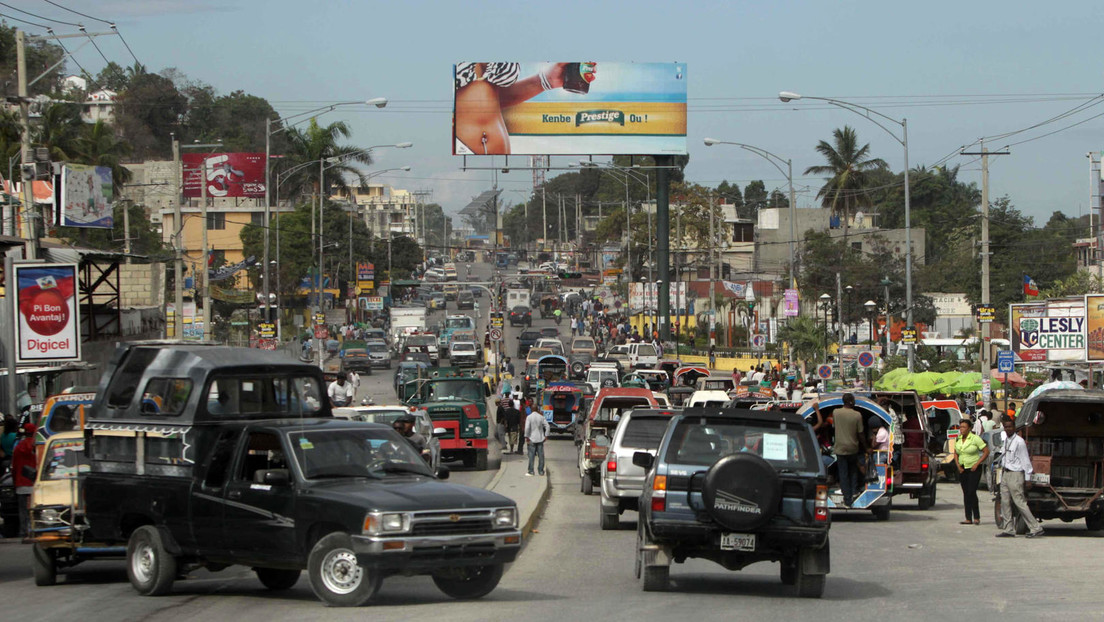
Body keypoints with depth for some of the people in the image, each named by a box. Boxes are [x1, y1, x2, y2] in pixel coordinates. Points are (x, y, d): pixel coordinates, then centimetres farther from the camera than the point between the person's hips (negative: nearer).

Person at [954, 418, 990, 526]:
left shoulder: (975, 438, -10)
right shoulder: (958, 439, 8)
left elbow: (986, 452, -8)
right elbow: (956, 453, 20)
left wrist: (977, 464, -13)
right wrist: (958, 465, 4)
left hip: (974, 469, -6)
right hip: (963, 469, 6)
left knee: (971, 492, -14)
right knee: (966, 493, 5)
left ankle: (976, 517, -7)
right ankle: (968, 518, 8)